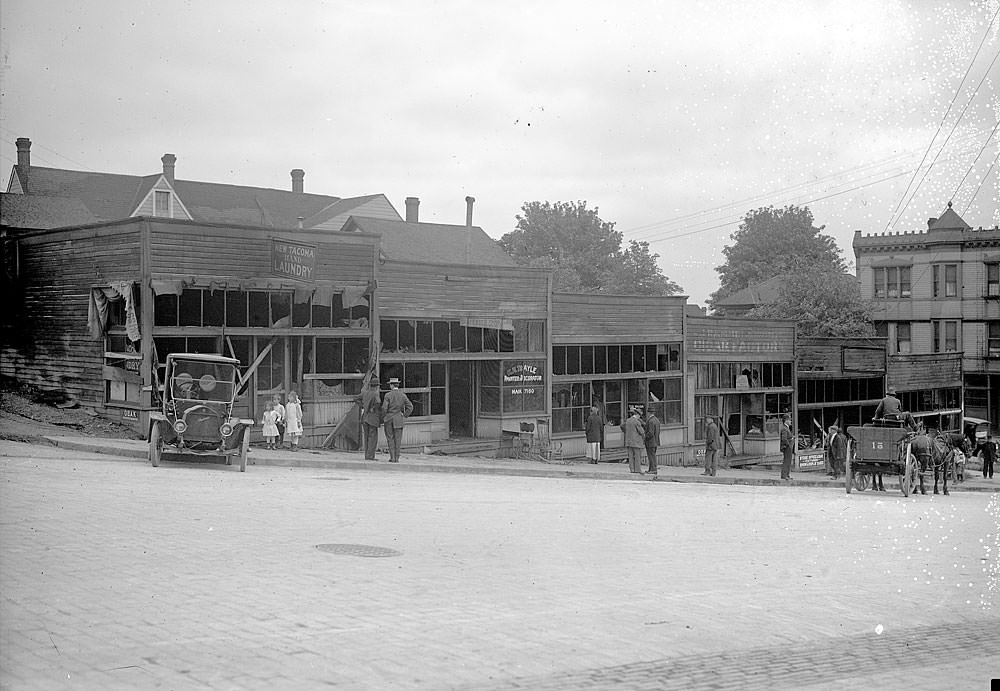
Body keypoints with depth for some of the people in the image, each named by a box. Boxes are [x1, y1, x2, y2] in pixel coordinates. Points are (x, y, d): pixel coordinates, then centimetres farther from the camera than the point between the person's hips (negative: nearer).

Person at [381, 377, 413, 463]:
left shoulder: (388, 395, -8)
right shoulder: (403, 395, 1)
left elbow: (384, 408, -12)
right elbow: (410, 407, -1)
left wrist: (382, 419, 0)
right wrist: (404, 416, 7)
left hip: (388, 418, -2)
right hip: (399, 419, 2)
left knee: (390, 438, 6)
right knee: (398, 439, 6)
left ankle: (392, 457, 0)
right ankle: (396, 458, 4)